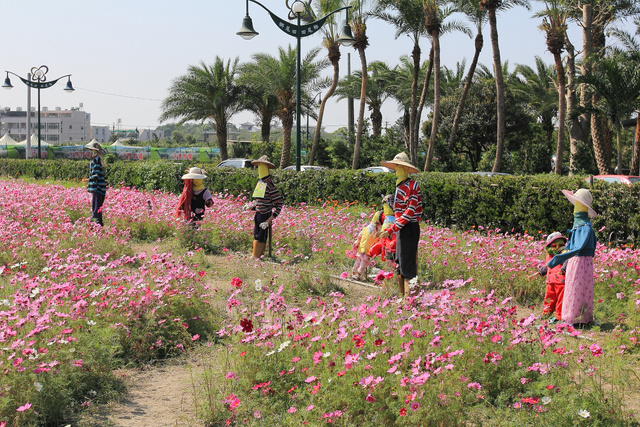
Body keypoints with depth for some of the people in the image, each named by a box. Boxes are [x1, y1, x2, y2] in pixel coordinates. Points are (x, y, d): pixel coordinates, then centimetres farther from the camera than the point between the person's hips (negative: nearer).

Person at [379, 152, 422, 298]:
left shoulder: (411, 186, -14)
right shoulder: (400, 185, 15)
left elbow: (410, 212, -20)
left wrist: (391, 230, -22)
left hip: (409, 228, -10)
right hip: (402, 228, 10)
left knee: (407, 265, -7)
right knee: (399, 264, 12)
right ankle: (402, 296, 19)